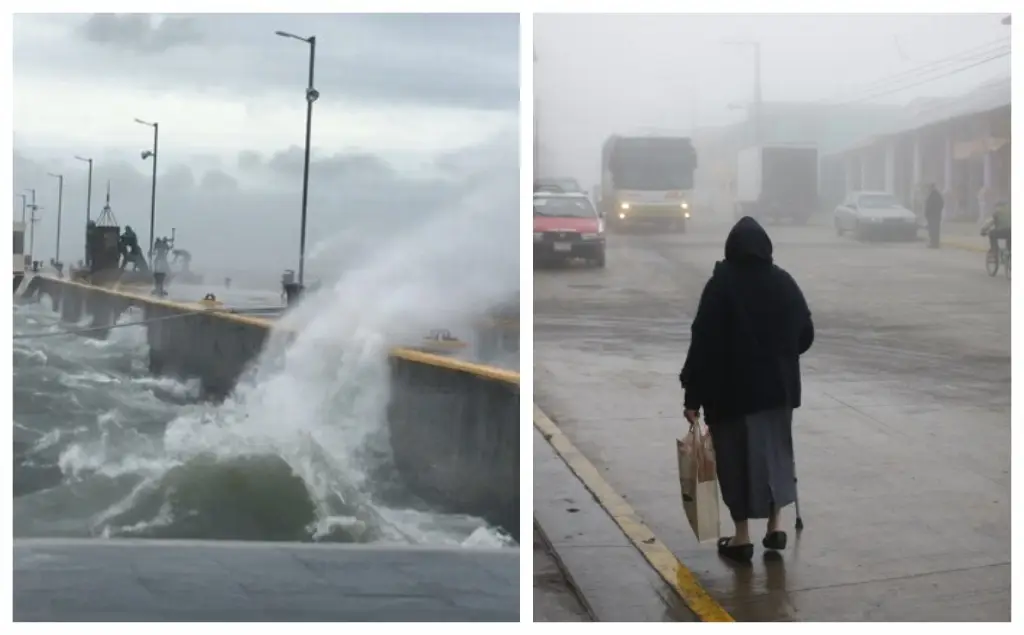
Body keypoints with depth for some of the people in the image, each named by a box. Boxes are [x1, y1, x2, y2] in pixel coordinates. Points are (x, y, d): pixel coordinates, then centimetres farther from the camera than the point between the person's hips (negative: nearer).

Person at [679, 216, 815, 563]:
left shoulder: (721, 285, -12)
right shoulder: (784, 282, 1)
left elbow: (703, 343, -13)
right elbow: (806, 335, 7)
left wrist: (693, 395, -9)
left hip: (732, 389, -4)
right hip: (779, 387, 4)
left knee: (738, 456, 5)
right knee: (775, 450, 19)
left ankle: (742, 537, 9)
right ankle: (775, 525, 21)